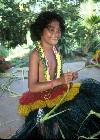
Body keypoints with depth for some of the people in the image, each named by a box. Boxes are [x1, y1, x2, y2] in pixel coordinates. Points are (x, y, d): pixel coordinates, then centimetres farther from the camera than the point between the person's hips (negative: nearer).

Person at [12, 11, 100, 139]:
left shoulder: (56, 50, 1)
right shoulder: (36, 55, -19)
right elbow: (32, 87, -20)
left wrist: (67, 77, -7)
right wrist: (59, 81, -25)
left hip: (56, 93, 7)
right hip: (41, 99, -6)